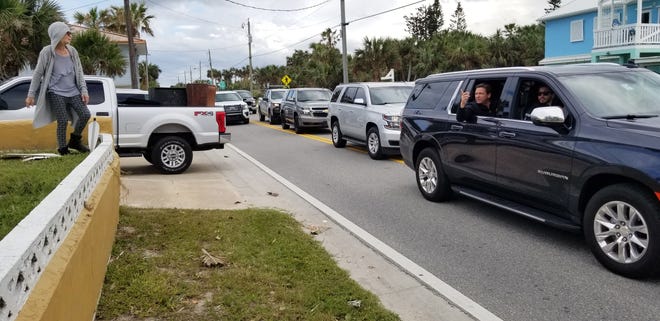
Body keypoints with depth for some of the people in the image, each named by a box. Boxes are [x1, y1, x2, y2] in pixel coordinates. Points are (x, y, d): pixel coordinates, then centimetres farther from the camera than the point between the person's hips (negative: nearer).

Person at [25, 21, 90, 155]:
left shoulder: (72, 51, 5)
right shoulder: (47, 52, -6)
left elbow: (79, 72, 11)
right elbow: (37, 73, 0)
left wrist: (84, 90, 3)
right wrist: (31, 95, 0)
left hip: (73, 92, 4)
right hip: (56, 93, -4)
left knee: (85, 114, -7)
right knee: (63, 121, -11)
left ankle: (75, 141, 15)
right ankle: (63, 150, 4)